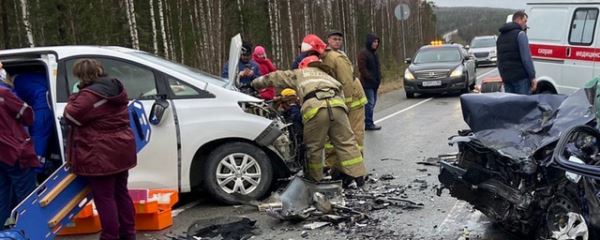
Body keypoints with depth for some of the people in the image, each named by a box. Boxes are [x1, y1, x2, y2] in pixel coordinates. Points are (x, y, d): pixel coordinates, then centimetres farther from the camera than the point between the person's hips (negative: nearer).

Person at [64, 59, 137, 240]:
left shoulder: (89, 95, -20)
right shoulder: (116, 88, 8)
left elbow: (70, 116, -12)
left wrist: (74, 98, 4)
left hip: (101, 155, -9)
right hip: (121, 150, 9)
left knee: (104, 198, 0)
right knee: (121, 193, 17)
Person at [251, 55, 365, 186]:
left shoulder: (299, 74, 33)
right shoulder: (327, 76, 42)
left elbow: (274, 77, 38)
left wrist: (254, 84, 53)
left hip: (314, 107, -3)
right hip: (337, 104, 3)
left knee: (314, 146, 11)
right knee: (346, 142, 8)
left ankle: (314, 178, 22)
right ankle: (357, 175, 6)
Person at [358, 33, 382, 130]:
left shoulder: (374, 53, 17)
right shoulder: (363, 53, -10)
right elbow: (362, 69, -16)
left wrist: (379, 78, 10)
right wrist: (371, 79, -17)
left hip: (375, 83, 9)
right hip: (367, 83, -9)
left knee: (372, 102, 9)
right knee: (370, 103, -10)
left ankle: (368, 123, 15)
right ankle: (369, 124, -5)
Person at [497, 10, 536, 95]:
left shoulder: (501, 36, 18)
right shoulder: (520, 34, -7)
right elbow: (526, 58, -14)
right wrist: (532, 77, -12)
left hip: (506, 78, 7)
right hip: (521, 78, -7)